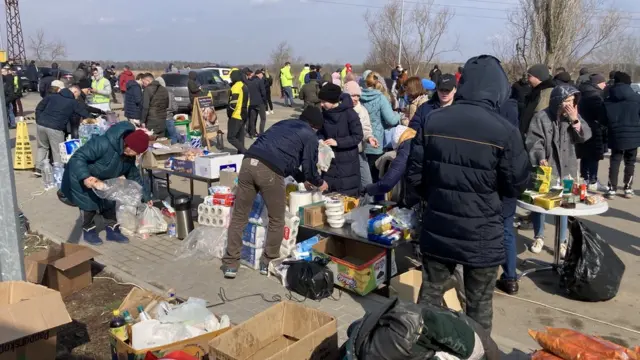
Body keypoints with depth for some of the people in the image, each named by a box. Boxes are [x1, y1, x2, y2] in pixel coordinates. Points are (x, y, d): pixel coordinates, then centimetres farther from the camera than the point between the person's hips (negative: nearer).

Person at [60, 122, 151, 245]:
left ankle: (112, 230, 20)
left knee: (109, 201, 7)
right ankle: (89, 231, 13)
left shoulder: (129, 156, -14)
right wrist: (85, 177, -52)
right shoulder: (103, 144, -41)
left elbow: (134, 176, -1)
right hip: (81, 178, -7)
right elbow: (78, 157, -39)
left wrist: (145, 197, -1)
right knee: (89, 203, -8)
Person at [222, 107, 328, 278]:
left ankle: (231, 263, 17)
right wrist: (319, 183, 36)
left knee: (239, 216, 14)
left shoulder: (283, 123, 35)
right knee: (276, 220, 16)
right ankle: (269, 262, 24)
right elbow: (309, 167, 14)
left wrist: (302, 179, 51)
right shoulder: (310, 136, 14)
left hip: (249, 162, 6)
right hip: (269, 170, -6)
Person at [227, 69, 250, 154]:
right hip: (244, 116, 9)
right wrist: (244, 112, 19)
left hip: (236, 116, -9)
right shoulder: (244, 86, 15)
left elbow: (233, 103, -22)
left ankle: (245, 152, -15)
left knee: (231, 137, -7)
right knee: (240, 137, 14)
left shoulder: (236, 87, -15)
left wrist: (229, 113, -9)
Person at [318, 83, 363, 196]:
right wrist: (320, 140, -8)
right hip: (329, 162, 5)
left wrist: (337, 142, -21)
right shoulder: (324, 113, 1)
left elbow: (358, 136, -14)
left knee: (347, 197, 2)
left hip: (347, 164, -5)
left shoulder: (349, 114, -16)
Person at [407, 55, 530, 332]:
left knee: (430, 293, 19)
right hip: (481, 234, -3)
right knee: (479, 303, 14)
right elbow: (517, 185, -6)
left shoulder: (433, 121, -6)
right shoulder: (504, 131, -15)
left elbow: (414, 174, 0)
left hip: (437, 228, 3)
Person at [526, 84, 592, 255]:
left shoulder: (574, 116, 3)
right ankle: (538, 237, 27)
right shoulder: (541, 117, -11)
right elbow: (533, 142, -15)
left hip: (566, 169, 3)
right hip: (545, 168, -3)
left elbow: (585, 136, -1)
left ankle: (562, 241, 23)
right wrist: (540, 158, -29)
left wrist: (575, 120, -15)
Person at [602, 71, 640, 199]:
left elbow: (604, 121, 5)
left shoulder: (608, 101, 0)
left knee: (615, 162, 8)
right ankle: (628, 189, 12)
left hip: (616, 137, 1)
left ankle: (612, 189, 4)